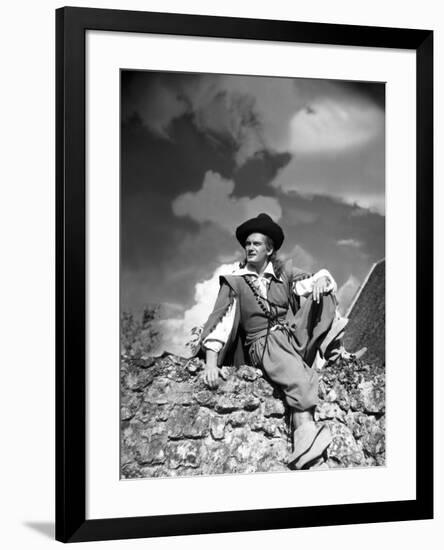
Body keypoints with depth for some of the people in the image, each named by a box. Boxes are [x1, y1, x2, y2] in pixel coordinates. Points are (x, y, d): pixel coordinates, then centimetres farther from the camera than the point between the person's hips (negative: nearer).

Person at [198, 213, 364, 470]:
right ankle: (306, 429, -58)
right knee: (297, 374, -39)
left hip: (296, 335, 4)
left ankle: (330, 348, -27)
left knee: (320, 293, -13)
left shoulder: (284, 272, 14)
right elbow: (220, 320, -5)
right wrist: (211, 363, -17)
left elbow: (313, 281, 2)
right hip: (263, 344, -4)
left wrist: (321, 279, -25)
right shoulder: (234, 282, 5)